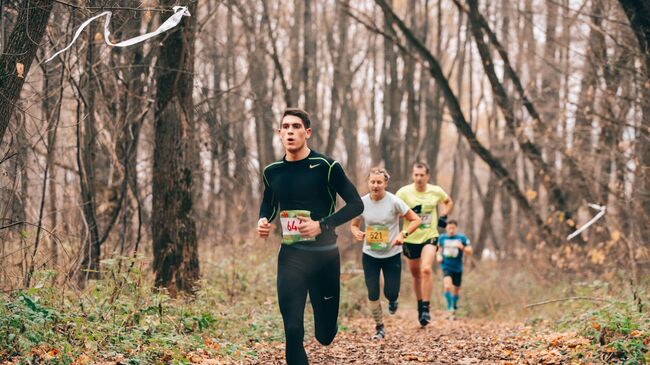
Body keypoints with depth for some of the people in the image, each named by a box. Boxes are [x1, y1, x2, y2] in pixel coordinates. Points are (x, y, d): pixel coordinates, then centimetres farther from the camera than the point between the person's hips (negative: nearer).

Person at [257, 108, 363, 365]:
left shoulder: (326, 167, -9)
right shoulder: (272, 172, 3)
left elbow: (356, 204, -7)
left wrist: (322, 225, -19)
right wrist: (263, 220, -1)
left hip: (325, 255, -2)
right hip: (291, 256, 2)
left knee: (325, 335, 8)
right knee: (292, 330, -11)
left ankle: (328, 324, 46)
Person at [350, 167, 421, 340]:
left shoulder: (394, 202, -15)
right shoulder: (362, 202, -8)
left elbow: (415, 220, -8)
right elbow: (354, 224, 6)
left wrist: (403, 234, -24)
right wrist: (357, 233, -17)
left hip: (392, 254, -2)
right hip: (370, 254, 2)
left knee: (391, 293, -2)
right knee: (372, 294, -1)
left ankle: (393, 300, 37)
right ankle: (379, 328, 18)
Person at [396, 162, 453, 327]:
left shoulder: (436, 191, -2)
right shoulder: (404, 192, -9)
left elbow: (448, 202, 19)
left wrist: (443, 216, 3)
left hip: (430, 237, -1)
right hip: (410, 238, 1)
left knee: (426, 269, -21)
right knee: (416, 274, 13)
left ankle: (426, 308, -15)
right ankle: (420, 305, 34)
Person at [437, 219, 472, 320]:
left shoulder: (462, 238, -3)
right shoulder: (442, 238, 3)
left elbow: (470, 251, -4)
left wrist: (462, 247, -22)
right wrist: (439, 256, 0)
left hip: (457, 268, 1)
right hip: (446, 267, -1)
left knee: (456, 290, 12)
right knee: (447, 286, -24)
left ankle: (454, 308, 35)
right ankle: (450, 309, -21)